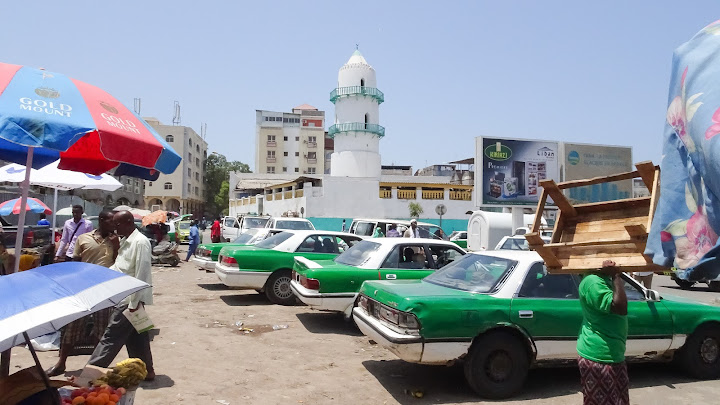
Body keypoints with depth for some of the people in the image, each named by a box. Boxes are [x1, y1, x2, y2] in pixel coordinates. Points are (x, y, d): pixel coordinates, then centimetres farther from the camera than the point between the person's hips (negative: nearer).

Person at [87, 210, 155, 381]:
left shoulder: (140, 242, -17)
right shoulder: (125, 241, 13)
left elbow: (141, 275, -21)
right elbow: (118, 268, 21)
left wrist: (134, 303, -21)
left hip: (130, 299, -10)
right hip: (124, 297, 10)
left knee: (111, 337, -1)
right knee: (135, 337, 14)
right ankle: (146, 371, 23)